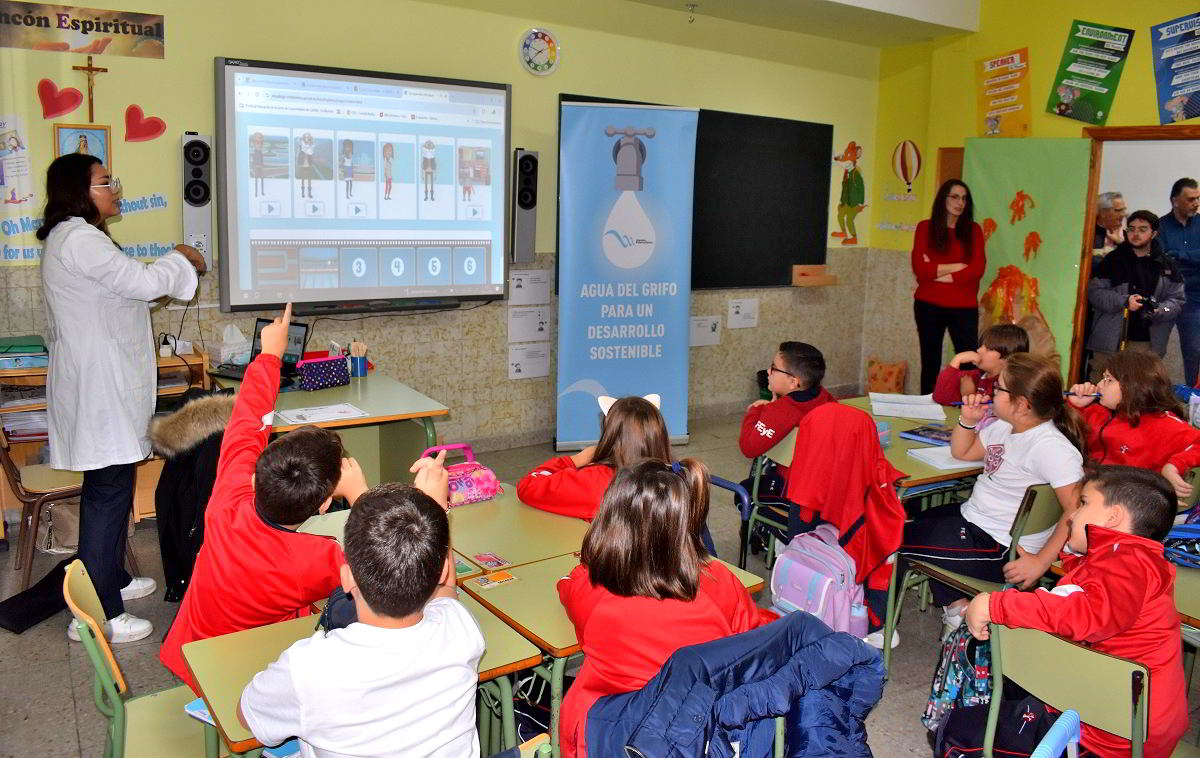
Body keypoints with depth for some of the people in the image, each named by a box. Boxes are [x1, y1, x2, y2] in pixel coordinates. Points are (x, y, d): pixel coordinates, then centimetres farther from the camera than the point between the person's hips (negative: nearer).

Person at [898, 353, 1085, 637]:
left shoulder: (1050, 447, -24)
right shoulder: (1004, 427, 4)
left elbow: (1077, 509, -29)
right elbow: (961, 452, 20)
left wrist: (1041, 561, -28)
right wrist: (968, 419, 2)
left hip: (1001, 548, -10)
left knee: (894, 539, -10)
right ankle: (956, 605, 15)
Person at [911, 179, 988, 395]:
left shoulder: (973, 230, 7)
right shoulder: (925, 228, 4)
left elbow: (977, 269, -5)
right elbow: (920, 268, -8)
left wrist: (937, 272, -9)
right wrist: (956, 266, -9)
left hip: (964, 308, 0)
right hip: (929, 306, 0)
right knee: (930, 362, 7)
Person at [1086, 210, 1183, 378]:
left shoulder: (1167, 266, 9)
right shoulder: (1112, 260, 4)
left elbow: (1177, 300, 9)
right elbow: (1094, 292, -2)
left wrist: (1160, 310, -13)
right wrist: (1124, 301, -16)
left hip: (1148, 345, 2)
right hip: (1110, 341, -1)